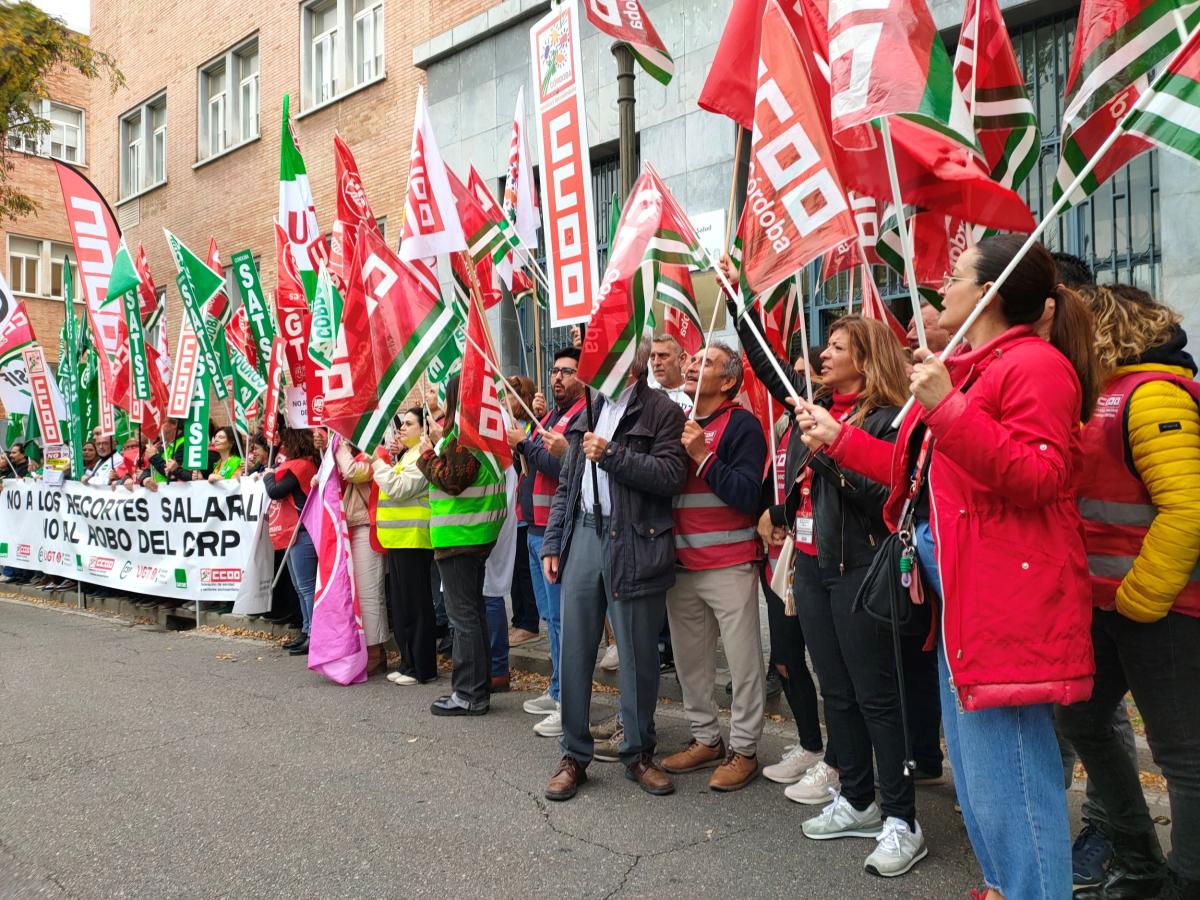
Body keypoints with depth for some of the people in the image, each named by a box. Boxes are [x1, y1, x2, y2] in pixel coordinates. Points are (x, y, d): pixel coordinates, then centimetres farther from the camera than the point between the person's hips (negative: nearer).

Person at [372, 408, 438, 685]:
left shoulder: (423, 455, -11)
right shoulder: (407, 455, 21)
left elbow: (399, 488, -20)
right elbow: (394, 490, 25)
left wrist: (378, 463, -10)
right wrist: (391, 460, 13)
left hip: (413, 539, -11)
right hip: (399, 538, 11)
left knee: (415, 604, -5)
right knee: (401, 604, 14)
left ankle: (421, 668, 2)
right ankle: (409, 662, 22)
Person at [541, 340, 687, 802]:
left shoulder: (661, 411, -2)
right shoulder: (589, 411, 17)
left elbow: (671, 476, -15)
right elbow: (566, 485, 17)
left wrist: (611, 454, -16)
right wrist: (552, 543, 11)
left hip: (635, 545, -5)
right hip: (583, 537, 5)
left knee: (639, 655, 5)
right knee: (574, 651, 7)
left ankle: (639, 753, 23)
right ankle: (574, 755, 20)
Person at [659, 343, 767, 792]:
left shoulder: (742, 424, -5)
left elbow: (747, 495, -14)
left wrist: (703, 456, -18)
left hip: (730, 565, -6)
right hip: (681, 565, 6)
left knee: (743, 659, 1)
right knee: (689, 658, 12)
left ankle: (744, 750, 15)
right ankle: (706, 740, 27)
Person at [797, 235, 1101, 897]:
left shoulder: (1036, 363, -12)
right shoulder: (964, 369, 18)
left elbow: (1040, 477, -23)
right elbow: (918, 475, 21)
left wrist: (947, 408, -29)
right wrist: (838, 438, 22)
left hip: (1006, 599, -11)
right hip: (958, 593, 11)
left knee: (1006, 770, -4)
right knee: (973, 759, 21)